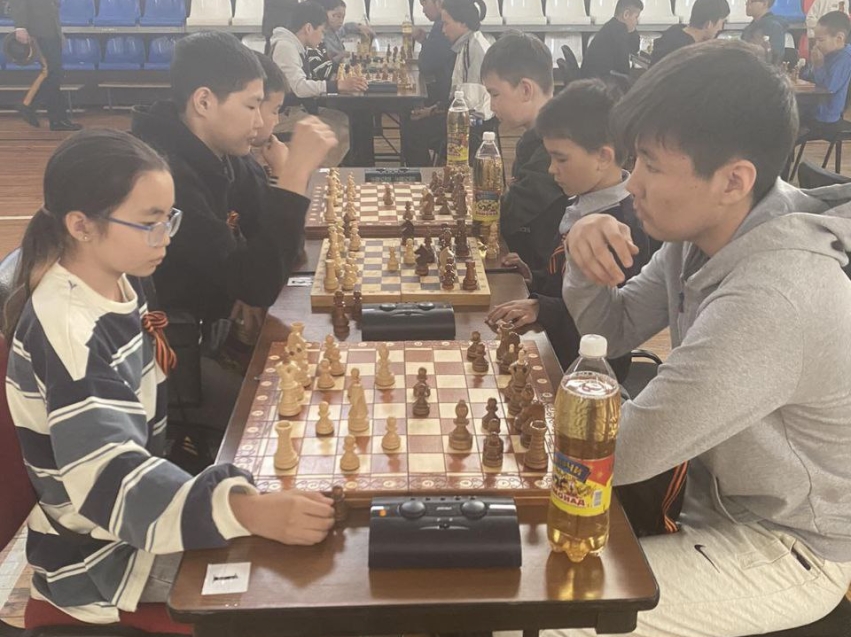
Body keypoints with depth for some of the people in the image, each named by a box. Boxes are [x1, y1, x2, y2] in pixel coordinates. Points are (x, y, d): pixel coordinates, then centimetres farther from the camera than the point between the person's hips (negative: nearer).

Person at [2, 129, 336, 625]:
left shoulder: (119, 285, -1)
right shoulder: (66, 330, -29)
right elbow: (109, 477, -39)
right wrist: (249, 510, -52)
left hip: (141, 515, 8)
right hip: (103, 553, -8)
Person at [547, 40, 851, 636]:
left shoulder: (772, 299, -36)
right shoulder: (708, 228, -7)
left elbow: (616, 454, -31)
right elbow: (612, 330, 5)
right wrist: (585, 259, -16)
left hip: (788, 550, -8)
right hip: (720, 493, 8)